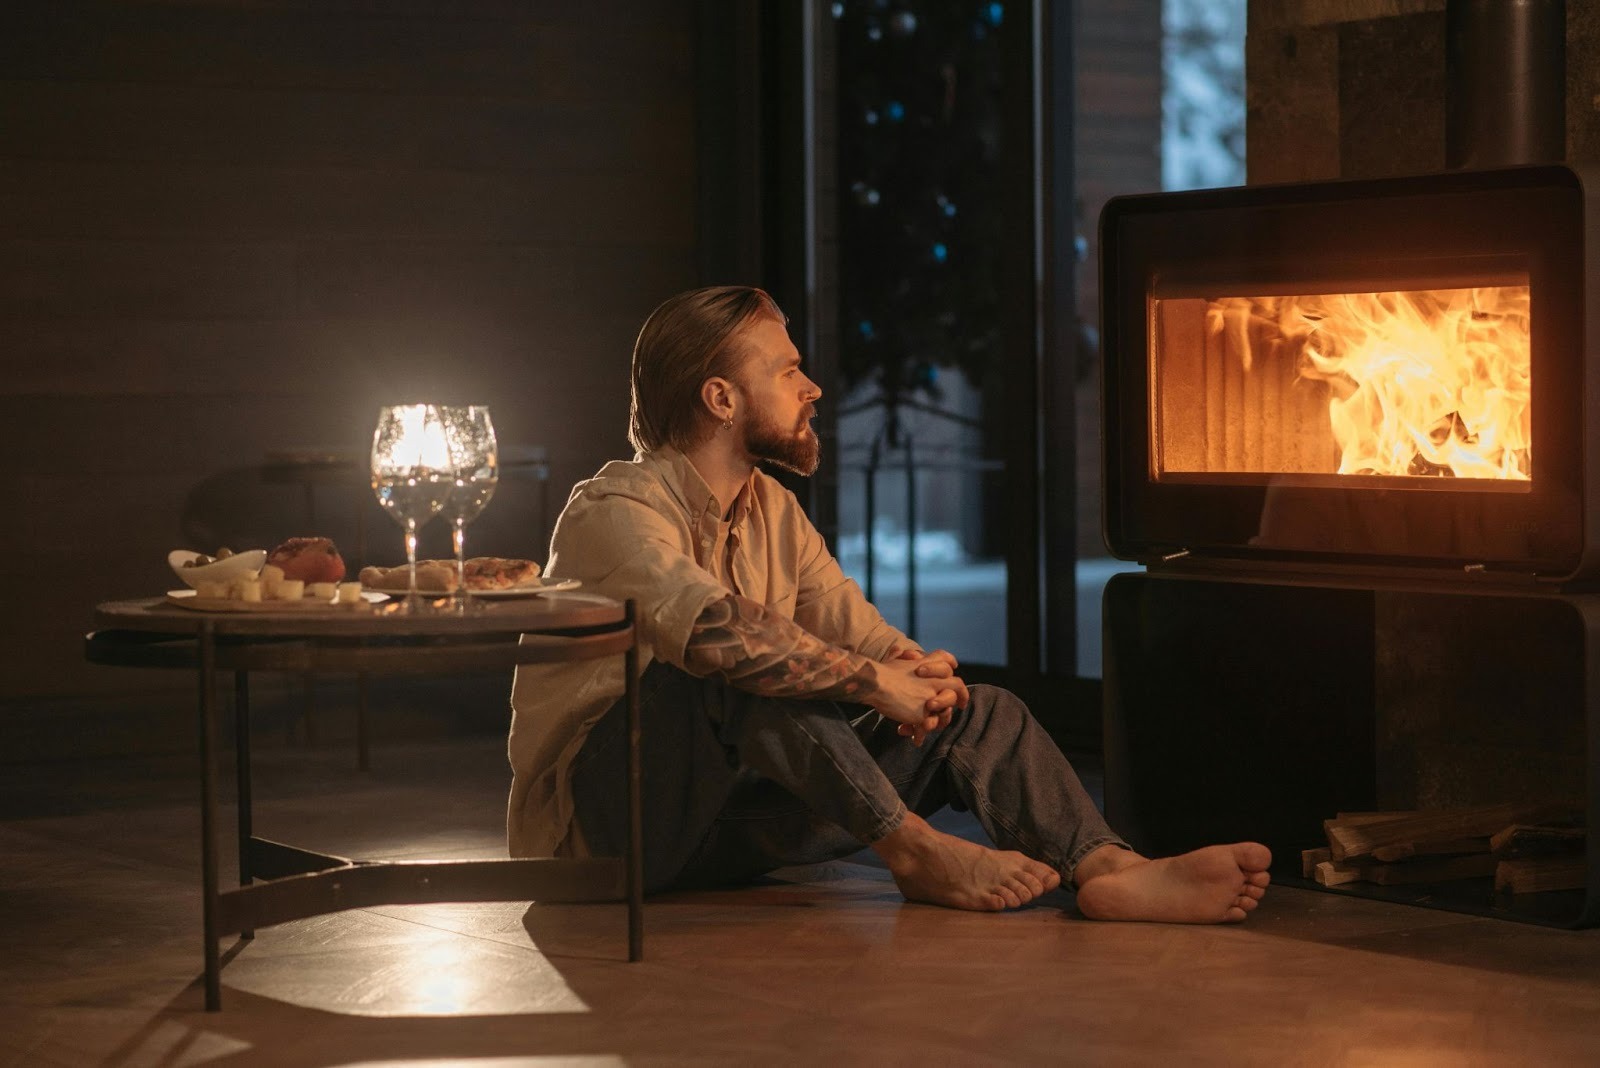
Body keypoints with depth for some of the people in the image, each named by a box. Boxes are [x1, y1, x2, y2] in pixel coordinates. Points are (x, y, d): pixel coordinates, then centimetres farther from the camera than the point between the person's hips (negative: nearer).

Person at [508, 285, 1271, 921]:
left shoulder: (771, 511, 12)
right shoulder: (615, 511, -16)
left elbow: (863, 635, 7)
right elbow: (712, 629, -35)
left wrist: (917, 669, -17)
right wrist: (872, 679, -29)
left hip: (724, 821, 8)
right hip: (602, 819, -7)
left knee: (974, 712, -7)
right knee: (742, 670, -35)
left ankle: (1109, 867, -30)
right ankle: (915, 852, -29)